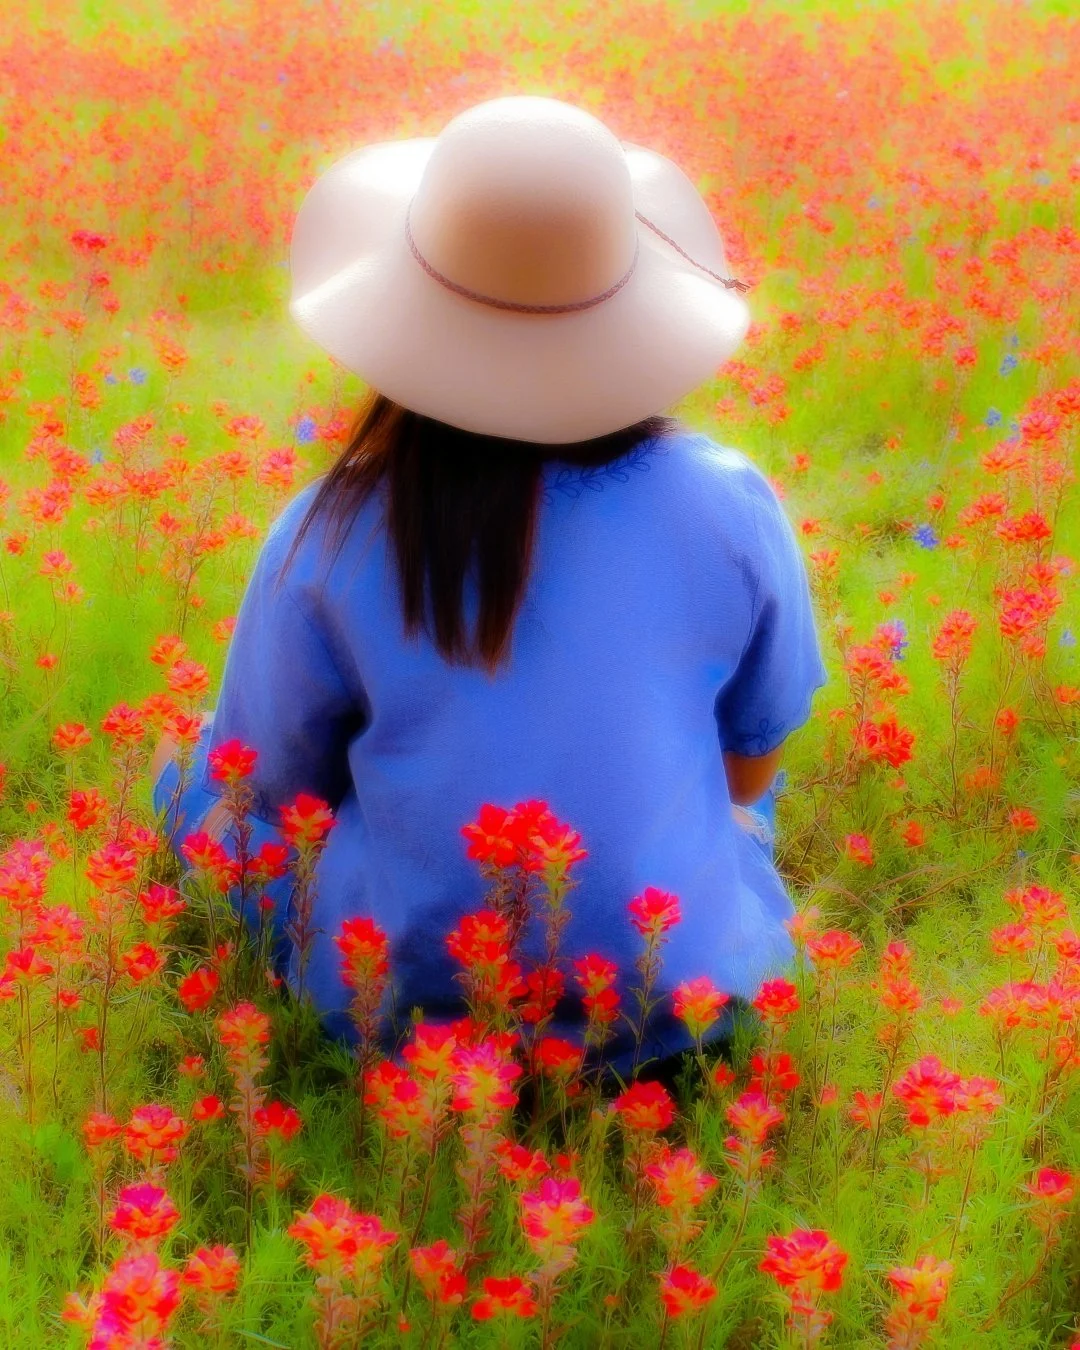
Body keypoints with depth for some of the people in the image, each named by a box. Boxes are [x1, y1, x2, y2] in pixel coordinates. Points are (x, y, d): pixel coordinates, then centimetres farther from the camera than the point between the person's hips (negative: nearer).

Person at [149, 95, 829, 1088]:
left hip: (406, 1001, -2)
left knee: (196, 772, 22)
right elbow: (754, 758, 0)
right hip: (681, 994, 3)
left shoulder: (332, 535, -18)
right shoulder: (732, 505, -15)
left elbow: (274, 781, -3)